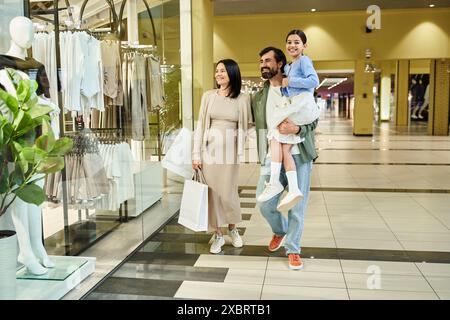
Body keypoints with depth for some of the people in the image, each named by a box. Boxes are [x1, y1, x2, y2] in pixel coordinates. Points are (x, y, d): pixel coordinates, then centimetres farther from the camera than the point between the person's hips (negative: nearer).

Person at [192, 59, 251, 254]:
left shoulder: (243, 99, 2)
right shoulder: (208, 96, 5)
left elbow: (244, 126, 7)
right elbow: (200, 125, 4)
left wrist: (240, 150, -2)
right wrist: (196, 154, 0)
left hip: (230, 150, -1)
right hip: (210, 148, 1)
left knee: (228, 193, 0)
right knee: (212, 192, 3)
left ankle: (233, 229, 27)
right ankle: (218, 235, 18)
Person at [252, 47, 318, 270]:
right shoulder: (259, 97, 10)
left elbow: (313, 120, -2)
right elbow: (249, 120, 24)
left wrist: (296, 129, -19)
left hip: (299, 156, -2)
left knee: (297, 206, 3)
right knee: (265, 204, 0)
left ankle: (293, 249, 22)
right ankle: (279, 231, 33)